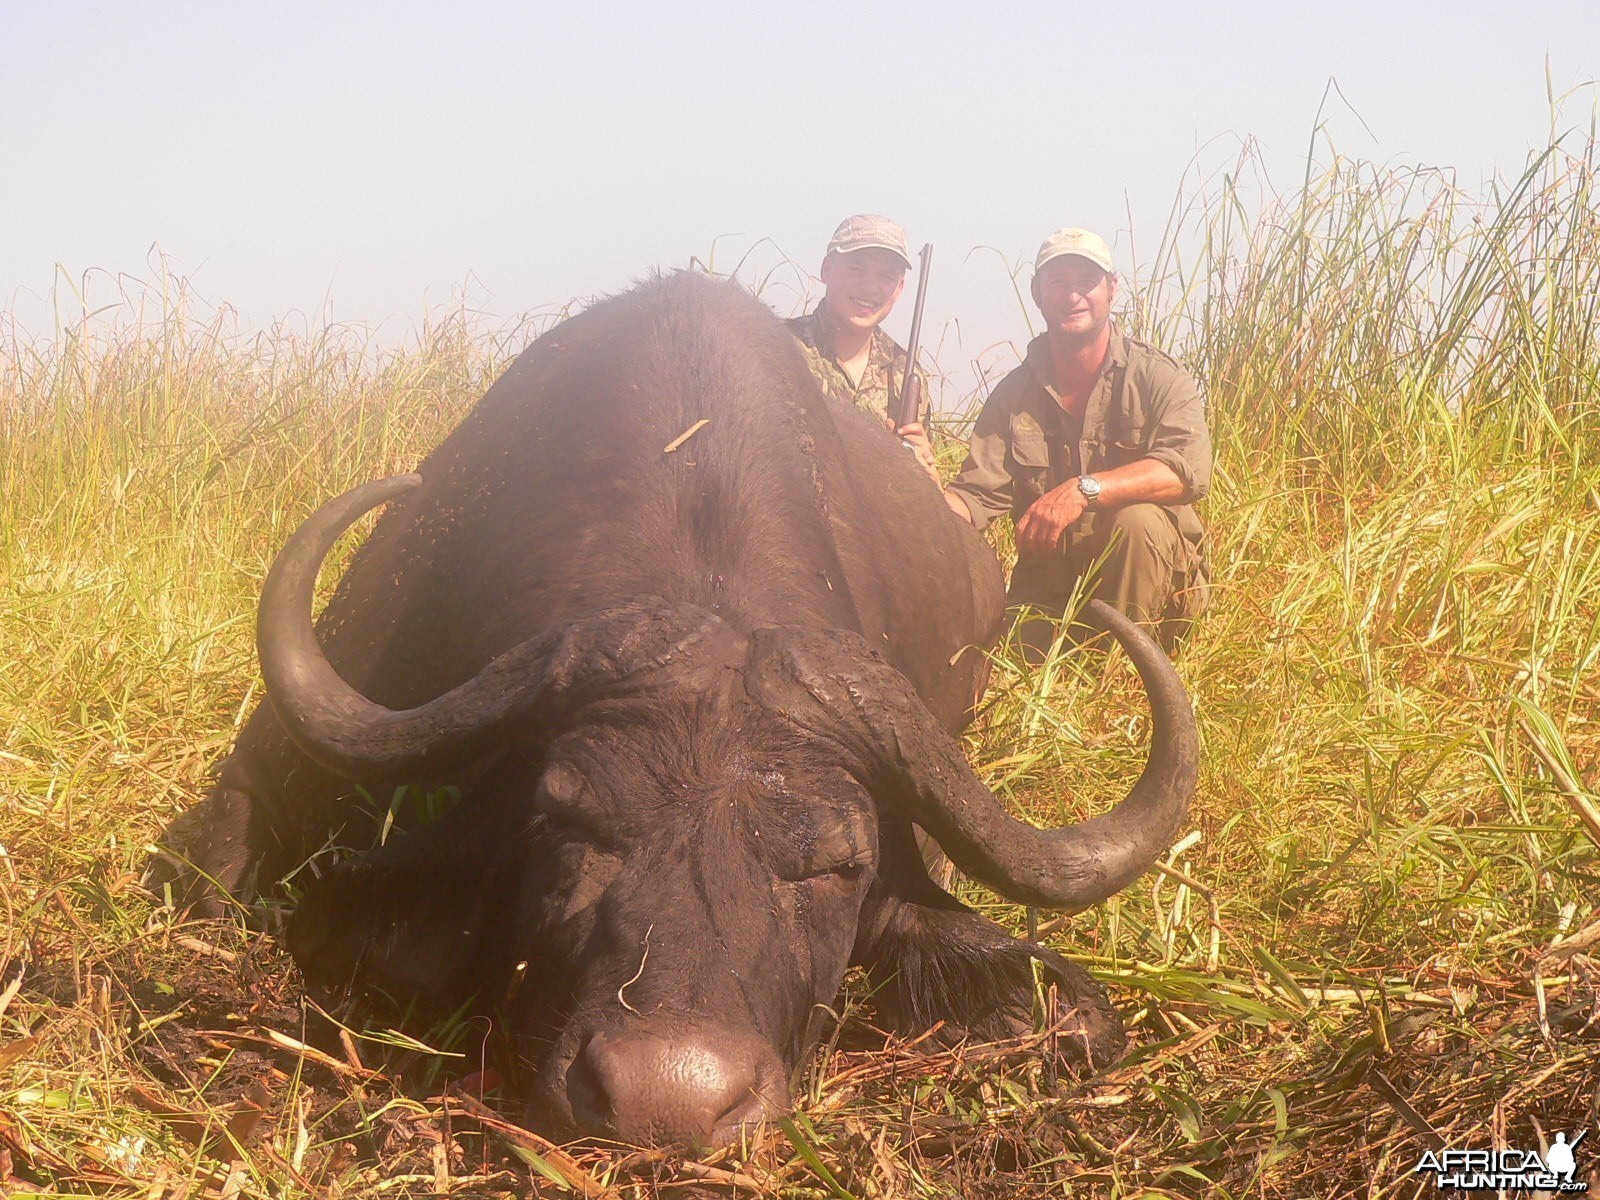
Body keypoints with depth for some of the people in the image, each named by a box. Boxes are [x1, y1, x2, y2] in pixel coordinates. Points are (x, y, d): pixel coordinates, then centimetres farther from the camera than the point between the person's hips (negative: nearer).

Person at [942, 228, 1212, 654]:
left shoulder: (1158, 378, -5)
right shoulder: (1014, 393, 6)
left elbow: (1188, 470, -24)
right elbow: (976, 495, -3)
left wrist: (1084, 489, -35)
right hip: (1047, 590, 2)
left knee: (1138, 519, -33)